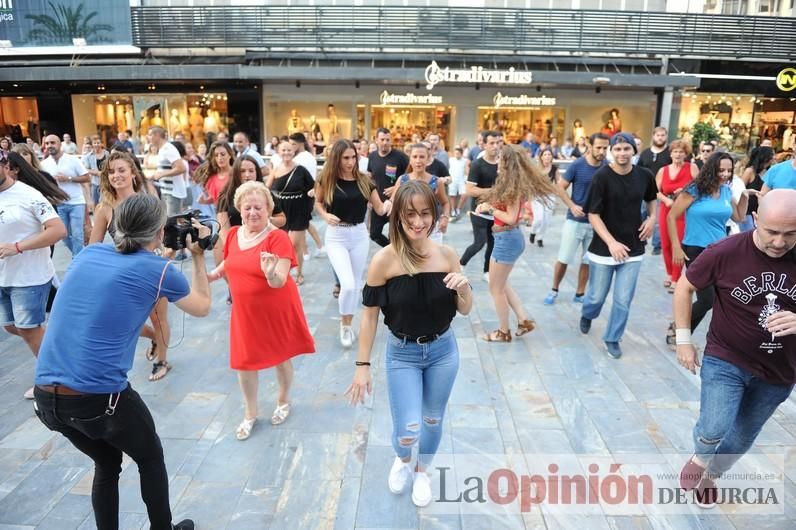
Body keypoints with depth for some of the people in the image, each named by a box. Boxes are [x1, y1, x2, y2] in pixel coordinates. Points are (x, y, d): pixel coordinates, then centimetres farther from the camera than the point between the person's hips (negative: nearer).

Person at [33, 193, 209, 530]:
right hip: (99, 398, -5)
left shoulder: (87, 254, 8)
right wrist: (198, 256, 19)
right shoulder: (157, 269, -6)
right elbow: (202, 307, 12)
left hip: (45, 395, 6)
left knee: (107, 463, 28)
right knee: (151, 458, 23)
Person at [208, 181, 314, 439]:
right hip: (245, 311, 5)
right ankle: (250, 414, 32)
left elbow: (280, 281, -28)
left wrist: (270, 273, -50)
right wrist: (209, 275, -1)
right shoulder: (233, 234, -2)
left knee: (281, 357, 15)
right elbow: (228, 264, 17)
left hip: (276, 310, -4)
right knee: (244, 361, 11)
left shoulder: (278, 237, -20)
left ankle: (283, 401, 42)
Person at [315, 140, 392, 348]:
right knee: (347, 284, -14)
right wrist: (325, 215, -11)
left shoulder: (364, 180, -3)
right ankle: (344, 324, 12)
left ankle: (349, 324, 32)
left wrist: (388, 204, -23)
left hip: (359, 235, 3)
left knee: (356, 284, 12)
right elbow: (318, 202, 9)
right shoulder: (326, 180, -8)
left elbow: (379, 210, 0)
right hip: (336, 236, -3)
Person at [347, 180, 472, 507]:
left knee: (433, 420, 19)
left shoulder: (447, 256, -10)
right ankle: (402, 460, 35)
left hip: (443, 351, 3)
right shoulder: (384, 260, -18)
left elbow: (464, 311, 1)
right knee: (407, 431, -4)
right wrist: (362, 366, -9)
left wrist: (464, 288, -21)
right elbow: (370, 315, -11)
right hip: (402, 354, -3)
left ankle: (422, 471, 50)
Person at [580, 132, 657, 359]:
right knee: (597, 296, 9)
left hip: (633, 249, 3)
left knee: (623, 300, 3)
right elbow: (593, 215, -14)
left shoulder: (644, 176, -1)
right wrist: (611, 243, -23)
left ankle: (613, 338, 25)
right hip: (604, 247, -2)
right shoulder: (602, 177, -13)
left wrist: (652, 218, 1)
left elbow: (651, 199, 21)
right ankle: (587, 315, 44)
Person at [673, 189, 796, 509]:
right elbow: (685, 286, -5)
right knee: (712, 431, -14)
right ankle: (700, 457, 22)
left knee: (743, 438, 18)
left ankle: (712, 474, 47)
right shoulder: (726, 252, -20)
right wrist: (683, 340, -5)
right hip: (726, 360, -2)